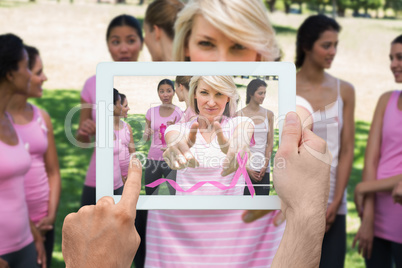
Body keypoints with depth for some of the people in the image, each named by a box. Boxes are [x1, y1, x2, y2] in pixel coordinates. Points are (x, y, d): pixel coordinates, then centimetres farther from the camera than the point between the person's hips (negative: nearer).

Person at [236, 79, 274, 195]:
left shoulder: (269, 114, 8)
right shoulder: (239, 115, -2)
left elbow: (270, 143, 6)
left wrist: (265, 166, -4)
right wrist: (247, 169, -9)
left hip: (263, 168, 3)